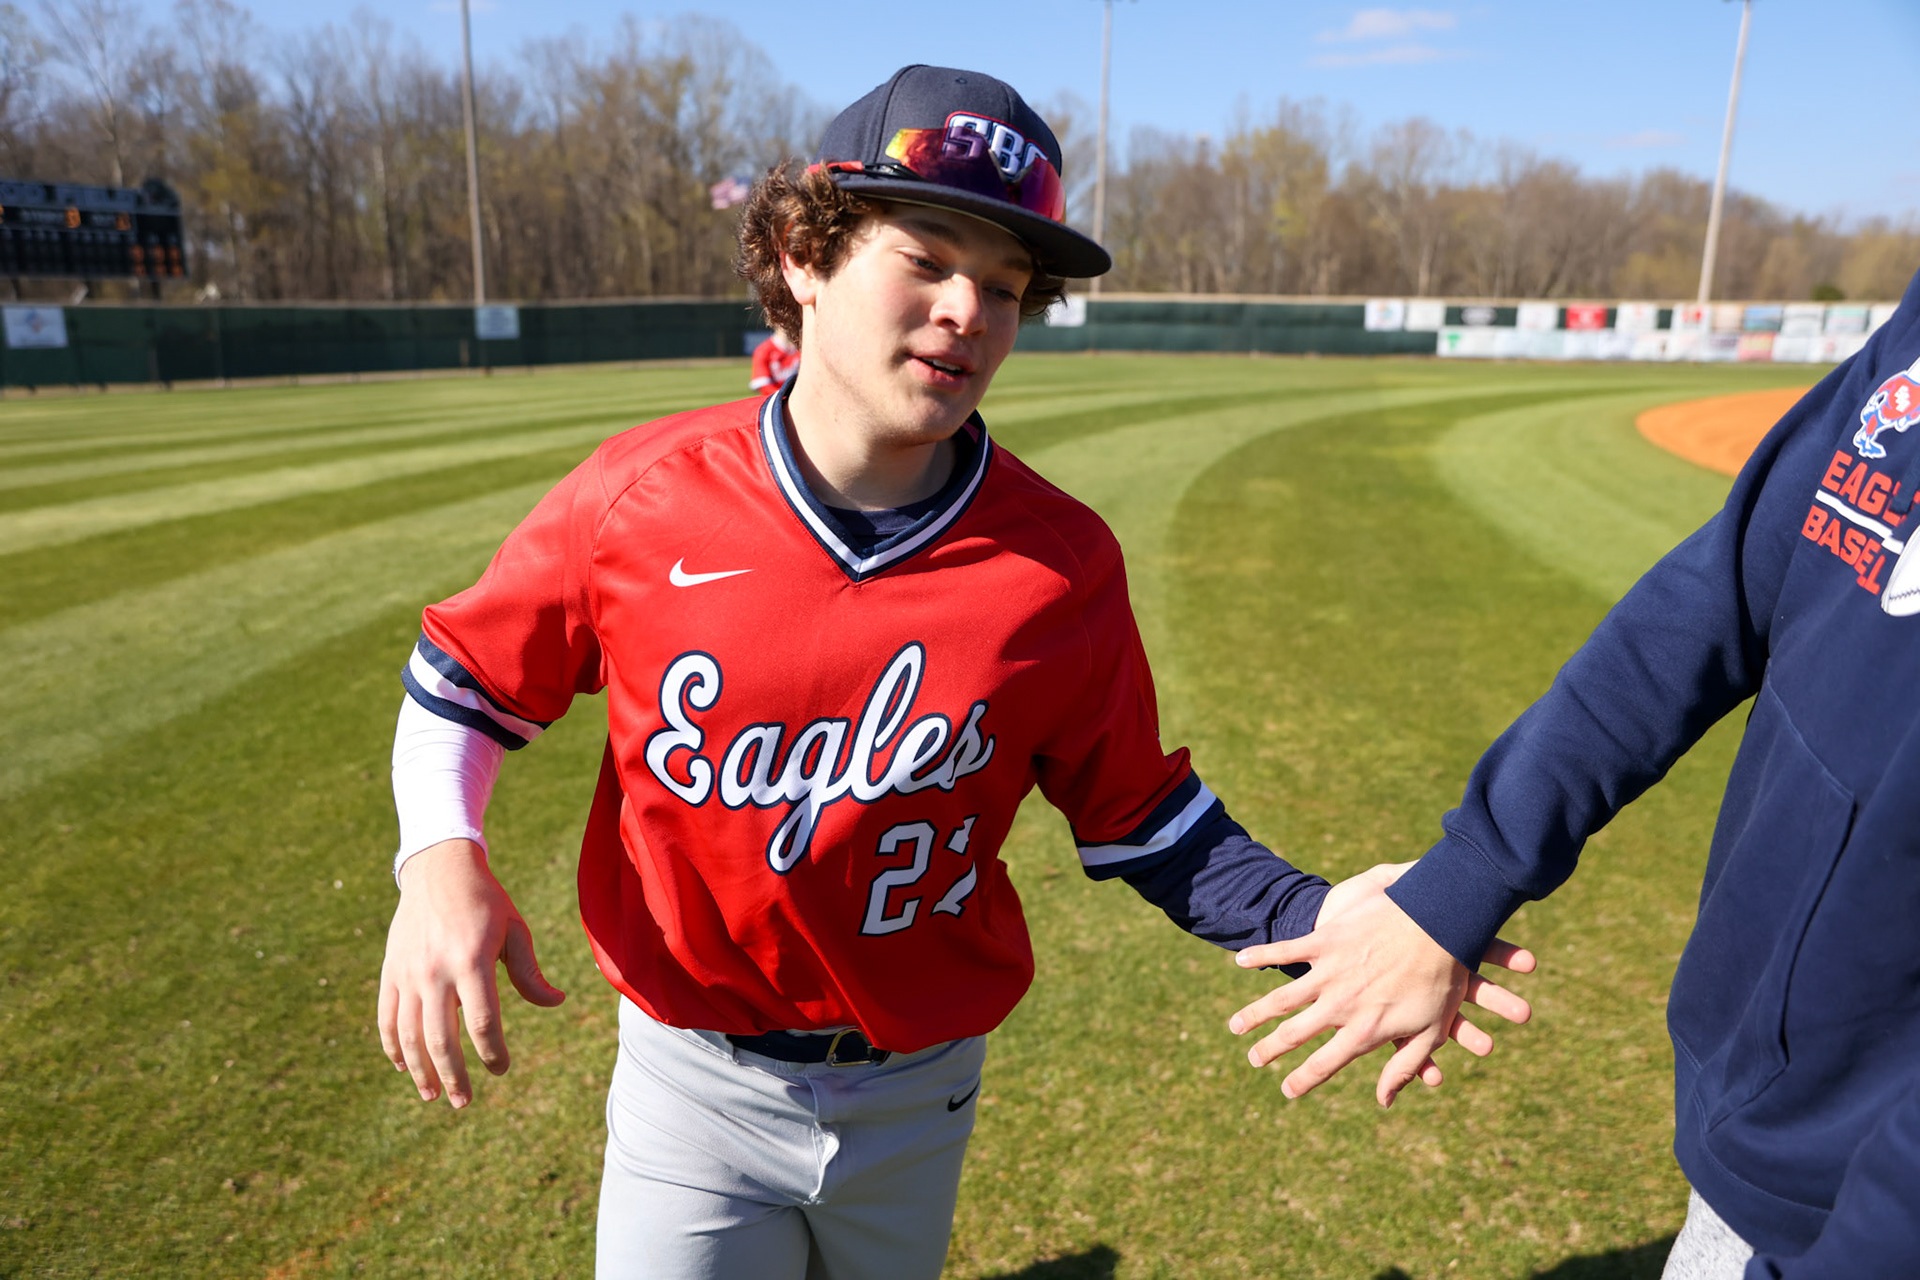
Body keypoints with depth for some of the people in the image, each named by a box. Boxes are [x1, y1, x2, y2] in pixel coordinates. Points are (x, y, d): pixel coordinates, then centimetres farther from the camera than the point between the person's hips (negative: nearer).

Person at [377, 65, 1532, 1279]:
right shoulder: (643, 497, -16)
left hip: (923, 1095, 2)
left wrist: (1313, 919, -20)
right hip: (697, 1089, -1)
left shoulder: (1062, 561, -15)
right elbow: (464, 684, -2)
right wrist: (441, 859, -20)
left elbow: (1139, 815, -5)